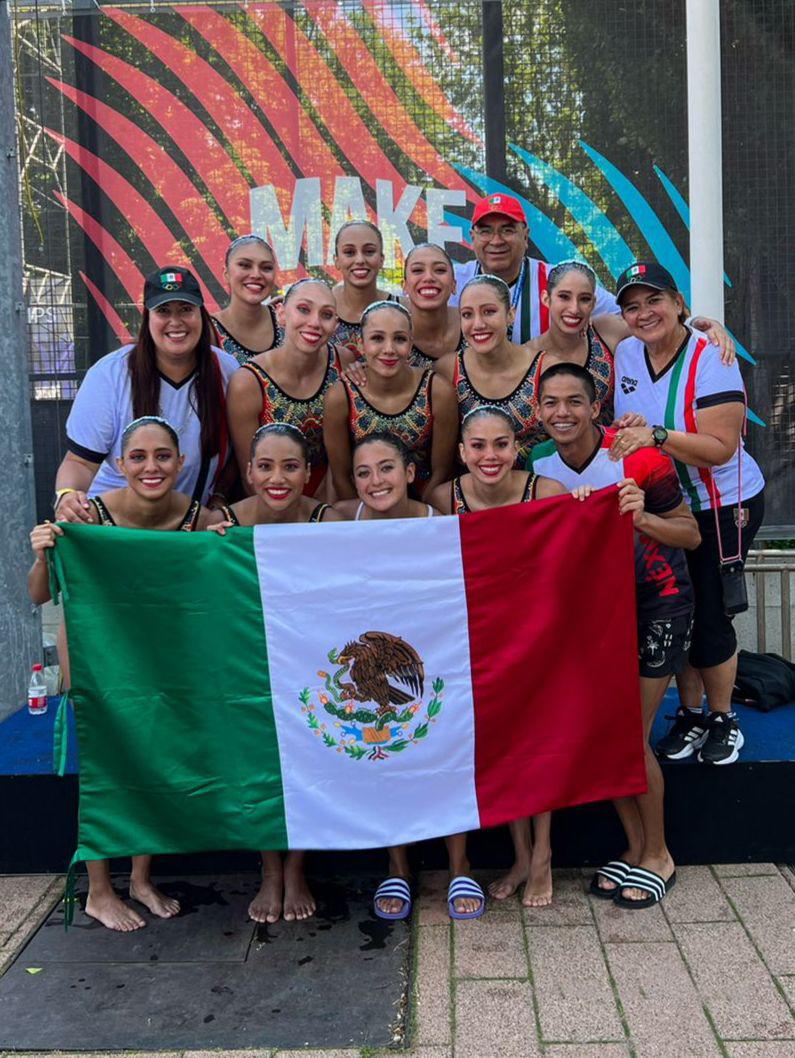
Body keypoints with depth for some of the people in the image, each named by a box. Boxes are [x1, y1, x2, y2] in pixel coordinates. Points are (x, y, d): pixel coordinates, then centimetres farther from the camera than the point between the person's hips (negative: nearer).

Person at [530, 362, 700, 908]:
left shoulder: (639, 459, -20)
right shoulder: (537, 466, -8)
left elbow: (692, 535, -12)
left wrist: (642, 519, -30)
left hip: (657, 601, -4)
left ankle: (658, 856, 18)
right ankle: (635, 847, 24)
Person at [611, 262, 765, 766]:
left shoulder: (710, 360, -19)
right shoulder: (626, 354, 0)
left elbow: (722, 447, -25)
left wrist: (656, 435, -35)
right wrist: (623, 430, -3)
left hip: (722, 507, -5)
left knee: (709, 617, -1)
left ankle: (723, 720, 22)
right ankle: (690, 715, 28)